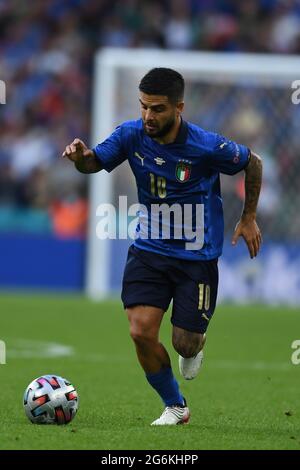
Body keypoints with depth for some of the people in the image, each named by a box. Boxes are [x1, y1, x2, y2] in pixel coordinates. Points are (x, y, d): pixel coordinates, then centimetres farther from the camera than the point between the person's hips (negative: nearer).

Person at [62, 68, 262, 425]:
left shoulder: (207, 146, -19)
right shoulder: (131, 135, -9)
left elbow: (252, 164, -1)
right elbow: (94, 163, 3)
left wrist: (249, 218, 5)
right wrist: (81, 156, -22)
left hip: (197, 257, -3)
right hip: (149, 250, 3)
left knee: (185, 344, -1)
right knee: (141, 331, -12)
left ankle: (195, 345, 40)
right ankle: (175, 407, 11)